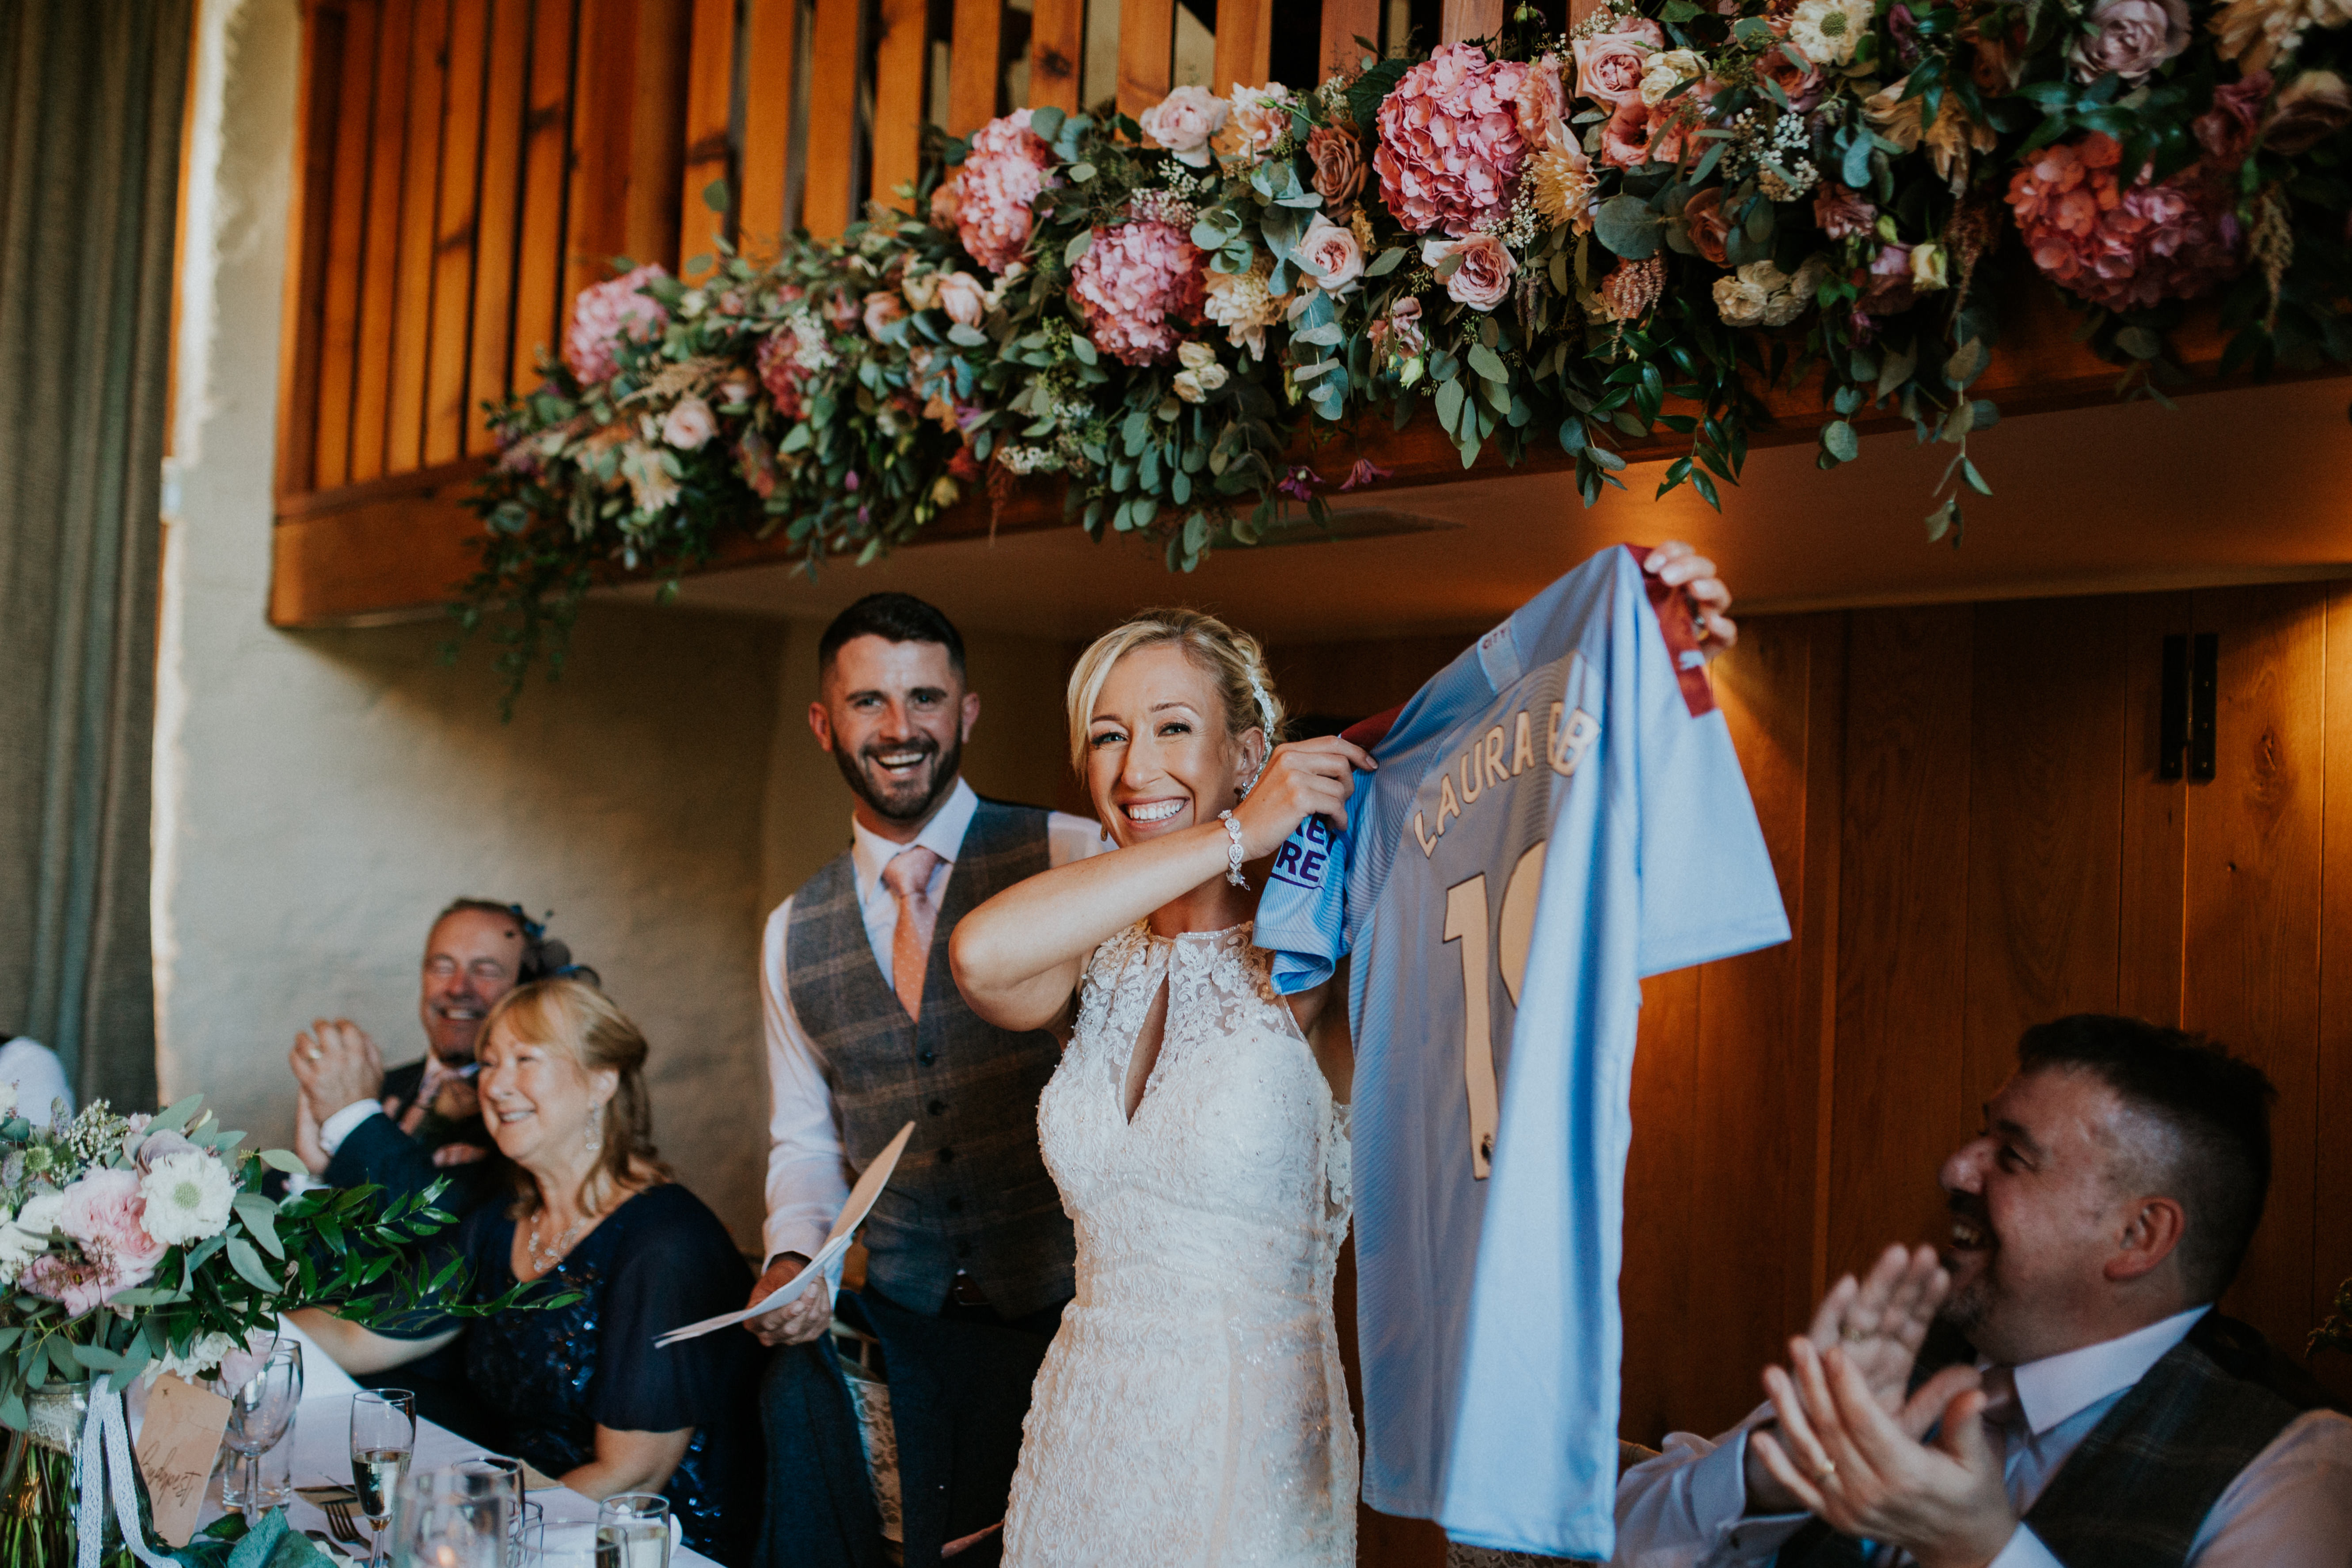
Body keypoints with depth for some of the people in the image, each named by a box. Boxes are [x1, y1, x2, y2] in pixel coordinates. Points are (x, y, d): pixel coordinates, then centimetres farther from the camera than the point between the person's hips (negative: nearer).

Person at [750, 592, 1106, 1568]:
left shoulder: (1071, 858, -5)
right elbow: (802, 1137, 16)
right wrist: (792, 1257, -1)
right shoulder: (794, 935, 11)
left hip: (1060, 1311, -3)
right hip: (893, 1324, 4)